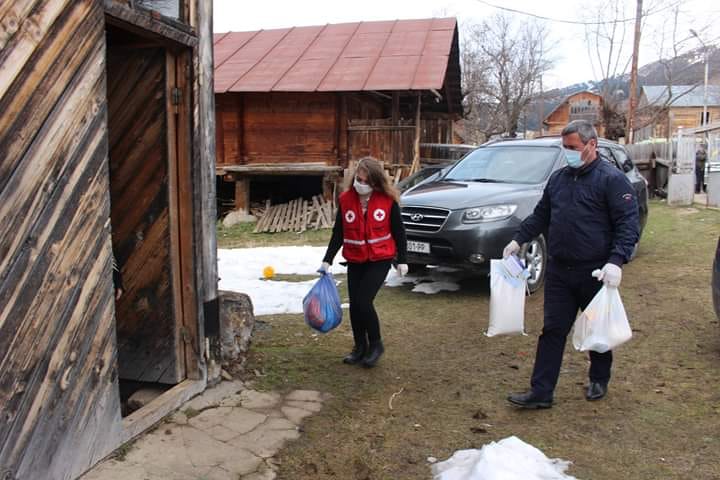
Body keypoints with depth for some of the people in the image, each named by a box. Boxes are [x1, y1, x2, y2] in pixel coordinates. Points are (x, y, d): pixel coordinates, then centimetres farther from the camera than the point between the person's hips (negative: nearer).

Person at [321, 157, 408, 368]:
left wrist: (402, 260, -2)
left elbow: (398, 231, -2)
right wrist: (327, 260, -3)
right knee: (354, 304, 5)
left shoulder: (387, 200, -9)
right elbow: (338, 233, 2)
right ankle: (360, 347, 25)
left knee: (363, 301, -14)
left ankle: (375, 344, 9)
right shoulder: (346, 199, -2)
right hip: (355, 261, 4)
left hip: (379, 259, -4)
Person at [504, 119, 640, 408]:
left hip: (596, 273, -5)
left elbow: (629, 224, -13)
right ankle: (541, 392, 7)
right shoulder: (559, 178, 11)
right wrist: (518, 240, 11)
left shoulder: (612, 179, -8)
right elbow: (540, 215, 21)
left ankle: (599, 381, 35)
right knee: (552, 331, 4)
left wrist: (616, 261, -24)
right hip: (559, 271, 5)